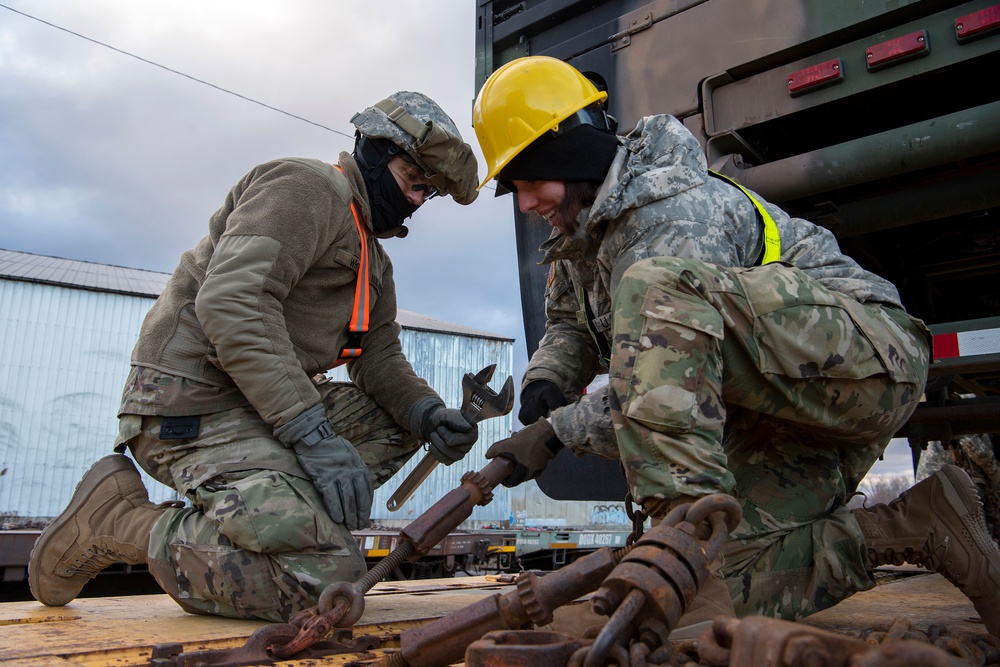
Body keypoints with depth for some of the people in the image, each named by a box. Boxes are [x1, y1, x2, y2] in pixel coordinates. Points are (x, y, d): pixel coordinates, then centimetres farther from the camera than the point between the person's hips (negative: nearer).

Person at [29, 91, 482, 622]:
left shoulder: (373, 259, 22)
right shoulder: (307, 188, -8)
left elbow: (380, 358, 15)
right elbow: (230, 304, -22)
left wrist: (426, 413, -7)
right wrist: (312, 432, -27)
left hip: (267, 406, 10)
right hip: (193, 406, -10)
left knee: (399, 419, 9)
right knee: (323, 576, -21)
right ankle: (114, 521, -6)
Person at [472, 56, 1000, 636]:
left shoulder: (678, 214, -20)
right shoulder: (581, 230, 10)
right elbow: (571, 324, 21)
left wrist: (557, 431, -22)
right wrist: (547, 379, -2)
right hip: (779, 415, 10)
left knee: (656, 287, -34)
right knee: (719, 592, -2)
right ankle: (913, 528, 7)